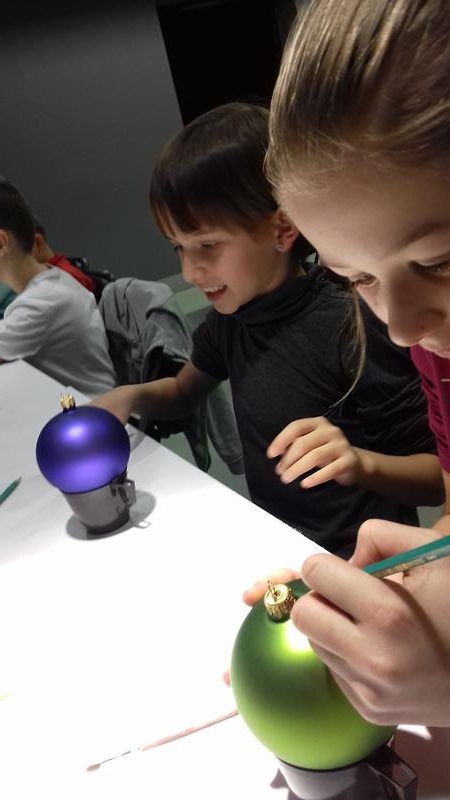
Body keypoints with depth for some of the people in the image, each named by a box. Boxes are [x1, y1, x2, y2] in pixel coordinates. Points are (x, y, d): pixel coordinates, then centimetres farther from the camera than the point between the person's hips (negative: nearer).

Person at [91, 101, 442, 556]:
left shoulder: (347, 328, -21)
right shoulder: (230, 316, -1)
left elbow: (438, 475, -13)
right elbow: (182, 392, 17)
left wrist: (359, 463, -32)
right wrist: (129, 397, -4)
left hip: (354, 563, -6)